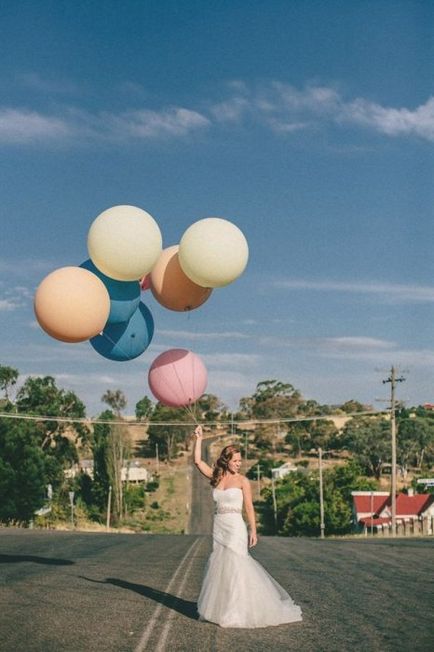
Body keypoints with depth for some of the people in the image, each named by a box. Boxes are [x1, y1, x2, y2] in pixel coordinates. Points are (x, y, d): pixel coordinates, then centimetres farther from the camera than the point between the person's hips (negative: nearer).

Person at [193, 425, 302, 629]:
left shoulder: (242, 481, -3)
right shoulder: (216, 478, 7)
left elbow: (249, 508, -3)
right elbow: (198, 461, 4)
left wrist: (253, 531, -8)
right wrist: (199, 439, 2)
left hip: (235, 527, -5)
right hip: (218, 526, 5)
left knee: (235, 566, -6)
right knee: (218, 566, 9)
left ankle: (236, 611, 2)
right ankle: (219, 608, 21)